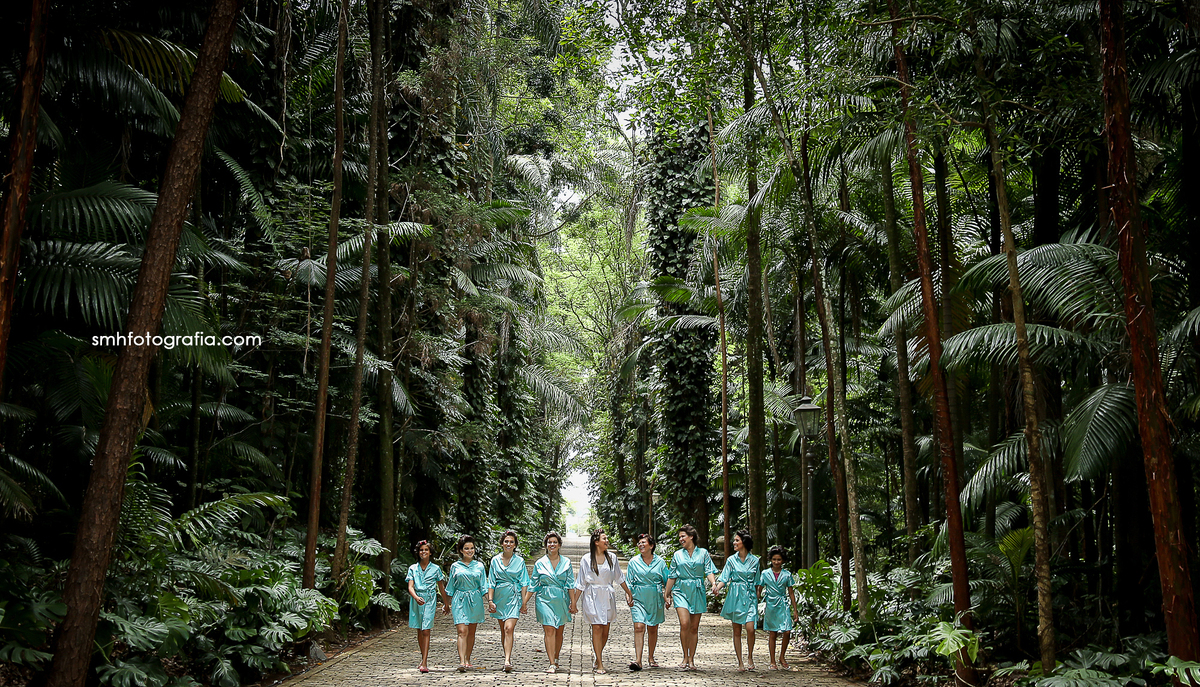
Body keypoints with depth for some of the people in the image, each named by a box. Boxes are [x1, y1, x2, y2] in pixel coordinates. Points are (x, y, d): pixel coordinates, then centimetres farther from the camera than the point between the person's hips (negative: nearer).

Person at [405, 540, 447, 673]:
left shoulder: (435, 568, 5)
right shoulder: (413, 568, 7)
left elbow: (441, 587, 12)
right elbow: (410, 587, -2)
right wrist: (416, 597, -21)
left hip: (430, 600, -3)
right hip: (416, 600, 3)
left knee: (426, 631, -11)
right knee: (419, 631, 10)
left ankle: (424, 663, -16)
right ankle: (424, 658, 25)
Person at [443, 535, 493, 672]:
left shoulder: (479, 566, 8)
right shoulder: (455, 566, 5)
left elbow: (484, 586, 8)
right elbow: (450, 587, 11)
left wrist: (490, 600, -1)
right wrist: (447, 603, 13)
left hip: (475, 600, 2)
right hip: (460, 600, -2)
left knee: (471, 632, 8)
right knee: (462, 631, -13)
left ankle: (468, 660, 21)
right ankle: (461, 662, -20)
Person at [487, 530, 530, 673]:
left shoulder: (520, 561, 3)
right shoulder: (495, 560, 6)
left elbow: (524, 583, 3)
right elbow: (491, 583, 6)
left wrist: (524, 602, -3)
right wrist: (490, 600, -3)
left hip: (514, 597, -2)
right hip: (500, 597, 2)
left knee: (509, 629, -15)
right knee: (503, 630, 9)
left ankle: (507, 661, -20)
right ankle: (507, 657, 25)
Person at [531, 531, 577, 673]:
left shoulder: (566, 562, 6)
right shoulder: (540, 563, 5)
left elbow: (570, 584, 5)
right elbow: (533, 585, 8)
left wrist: (573, 602, -1)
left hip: (562, 600, 1)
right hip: (545, 600, -1)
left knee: (559, 631, 7)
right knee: (549, 630, -12)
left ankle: (556, 659, 25)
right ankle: (552, 664, -13)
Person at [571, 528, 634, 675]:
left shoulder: (612, 557, 6)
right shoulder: (586, 559, -2)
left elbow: (619, 577, 16)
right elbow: (581, 582, 3)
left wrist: (629, 593, 18)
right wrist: (574, 601, 1)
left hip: (607, 596, 3)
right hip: (592, 596, -3)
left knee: (605, 630, 3)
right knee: (597, 628, -9)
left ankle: (598, 658, 22)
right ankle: (599, 664, -5)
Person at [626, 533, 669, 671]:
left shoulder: (660, 561, 5)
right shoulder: (634, 562, 5)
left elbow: (667, 581, 10)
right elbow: (629, 582, 7)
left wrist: (667, 597, 3)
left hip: (655, 598, 1)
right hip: (639, 598, -1)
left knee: (653, 628, 8)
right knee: (639, 627, -14)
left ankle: (650, 657, 24)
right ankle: (638, 660, -19)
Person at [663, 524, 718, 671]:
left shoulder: (703, 553, 7)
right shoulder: (677, 555, 10)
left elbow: (709, 571, 1)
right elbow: (672, 576, 14)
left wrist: (714, 583, -19)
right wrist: (666, 594, 15)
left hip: (697, 592, 0)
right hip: (681, 591, 0)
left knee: (694, 627, 2)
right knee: (684, 623, -16)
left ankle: (691, 659, 11)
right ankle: (685, 657, -3)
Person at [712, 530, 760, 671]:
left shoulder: (754, 560, 3)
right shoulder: (731, 560, 4)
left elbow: (757, 582, 9)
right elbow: (724, 578, 0)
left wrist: (757, 599, 9)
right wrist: (717, 587, -20)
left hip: (750, 596, -1)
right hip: (735, 596, 1)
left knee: (750, 628, -14)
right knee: (737, 631, 3)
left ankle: (750, 656, 8)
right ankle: (740, 662, 11)